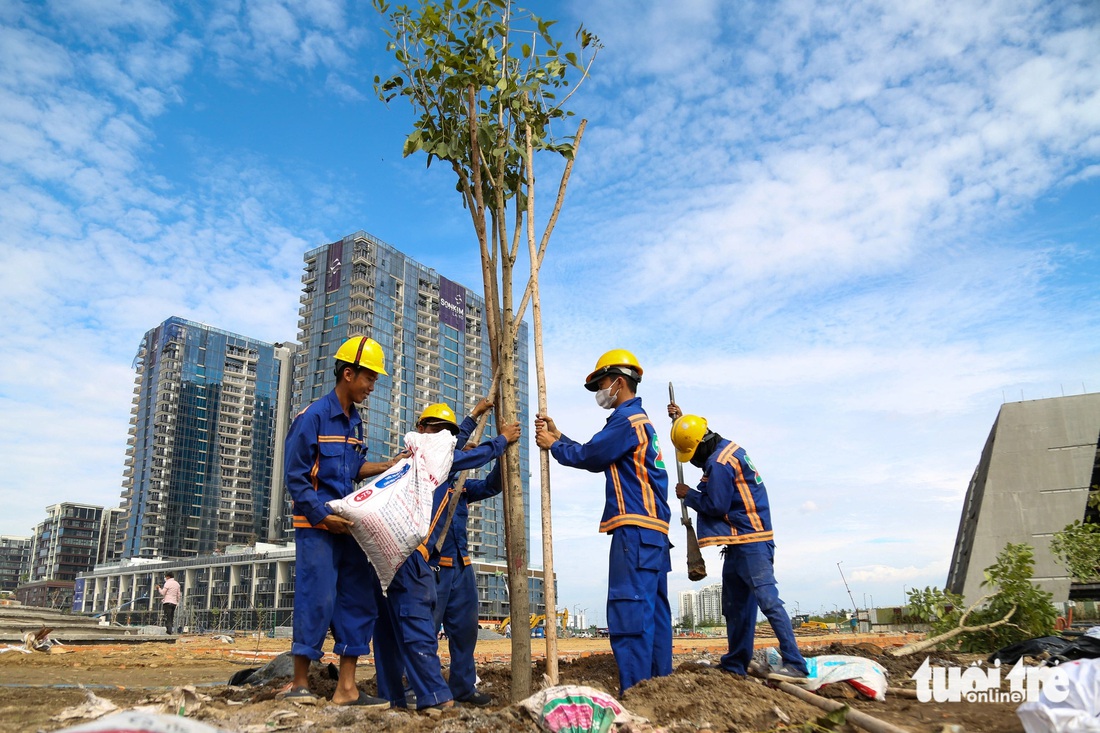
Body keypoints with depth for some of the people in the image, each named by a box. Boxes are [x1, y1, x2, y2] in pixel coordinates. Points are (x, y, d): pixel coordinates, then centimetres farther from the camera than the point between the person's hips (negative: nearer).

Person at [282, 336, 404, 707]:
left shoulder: (355, 422, 11)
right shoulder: (313, 416, -11)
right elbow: (296, 477, -11)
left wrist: (389, 465, 7)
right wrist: (324, 516, -17)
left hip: (347, 526, 8)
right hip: (316, 527, -8)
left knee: (359, 600, 5)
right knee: (317, 601, -5)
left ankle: (346, 687, 11)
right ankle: (299, 683, 12)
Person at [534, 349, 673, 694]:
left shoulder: (627, 419, -9)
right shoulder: (640, 420, 24)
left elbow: (588, 457, -7)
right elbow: (595, 457, 24)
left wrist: (553, 445, 10)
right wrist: (558, 436, 22)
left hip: (635, 530, -11)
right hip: (653, 530, 11)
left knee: (630, 613, -12)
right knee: (653, 611, 11)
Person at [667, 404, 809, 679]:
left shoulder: (719, 464, -18)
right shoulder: (727, 448, 14)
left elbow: (715, 505, -17)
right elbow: (694, 438, 36)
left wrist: (688, 495, -3)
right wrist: (681, 419, 33)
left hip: (750, 543, -11)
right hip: (739, 543, 11)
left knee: (767, 600, -14)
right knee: (735, 607, 13)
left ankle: (795, 663, -13)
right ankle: (735, 665, 20)